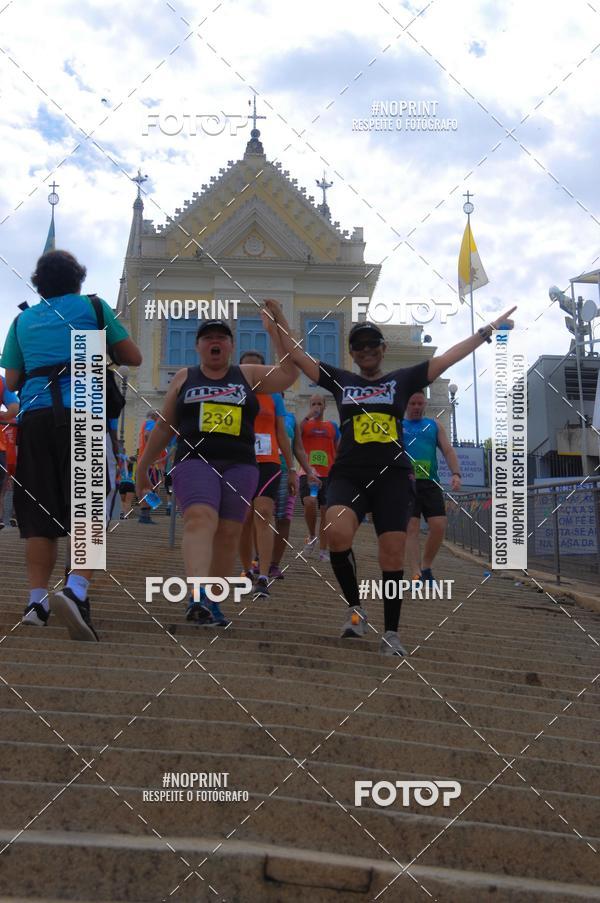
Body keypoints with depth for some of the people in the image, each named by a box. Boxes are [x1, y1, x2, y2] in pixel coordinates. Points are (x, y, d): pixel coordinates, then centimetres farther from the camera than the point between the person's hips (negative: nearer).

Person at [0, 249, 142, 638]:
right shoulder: (92, 306, 12)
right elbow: (134, 358, 14)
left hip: (34, 415, 3)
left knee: (40, 513, 6)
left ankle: (37, 602, 3)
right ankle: (76, 591, -27)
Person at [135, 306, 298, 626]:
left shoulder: (247, 375, 13)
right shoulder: (184, 378, 13)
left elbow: (289, 374, 2)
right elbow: (164, 426, 17)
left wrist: (277, 330, -4)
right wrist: (143, 465, 19)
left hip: (240, 466, 2)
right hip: (194, 462, -2)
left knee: (228, 534, 2)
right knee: (200, 521, -25)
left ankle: (213, 601, 15)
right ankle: (197, 597, -40)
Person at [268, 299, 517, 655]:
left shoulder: (402, 380, 12)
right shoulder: (341, 380, 15)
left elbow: (448, 358, 11)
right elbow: (298, 355, 15)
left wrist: (487, 331, 9)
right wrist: (279, 322, 9)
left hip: (393, 477, 0)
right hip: (349, 475, 0)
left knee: (393, 553, -5)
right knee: (337, 533, -27)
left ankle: (392, 633, 8)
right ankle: (355, 606, -6)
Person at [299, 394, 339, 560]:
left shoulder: (332, 426, 13)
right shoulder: (305, 424, 9)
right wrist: (307, 417, -14)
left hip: (328, 474, 2)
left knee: (326, 511, 1)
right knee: (310, 503, -24)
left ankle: (323, 550, 8)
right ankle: (312, 536, 0)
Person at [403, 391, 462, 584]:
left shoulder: (434, 426, 18)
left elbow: (448, 451, 10)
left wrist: (456, 473, -8)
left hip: (430, 483, 3)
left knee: (439, 526, -7)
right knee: (412, 527, -10)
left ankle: (426, 567, 13)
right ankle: (416, 574, -12)